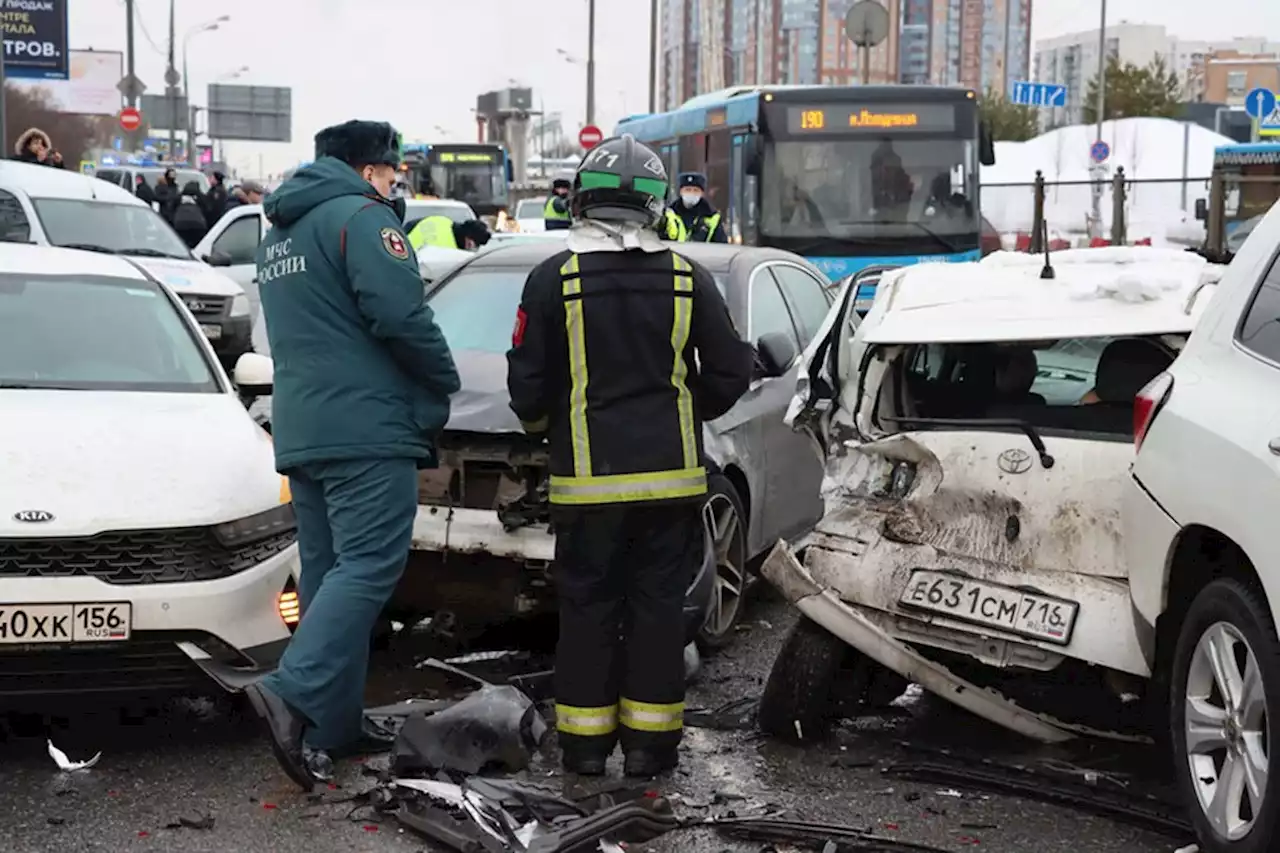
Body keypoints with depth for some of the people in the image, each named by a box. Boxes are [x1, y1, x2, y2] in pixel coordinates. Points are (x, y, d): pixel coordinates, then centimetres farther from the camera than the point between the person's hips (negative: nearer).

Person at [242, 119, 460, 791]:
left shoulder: (278, 233, 22)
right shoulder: (361, 217, -7)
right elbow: (401, 314, -18)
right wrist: (444, 382, -1)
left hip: (301, 428, 9)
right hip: (366, 428, -9)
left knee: (328, 571, 10)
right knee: (368, 565, -14)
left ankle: (336, 723, 11)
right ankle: (294, 695, -27)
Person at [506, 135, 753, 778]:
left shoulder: (555, 278, -5)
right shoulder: (688, 280, 0)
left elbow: (527, 387, -3)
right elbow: (729, 375, 5)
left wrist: (545, 426, 18)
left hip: (588, 478, -1)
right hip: (670, 475, 1)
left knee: (587, 607, 8)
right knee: (658, 605, 9)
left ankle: (585, 742, 13)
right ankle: (649, 741, 12)